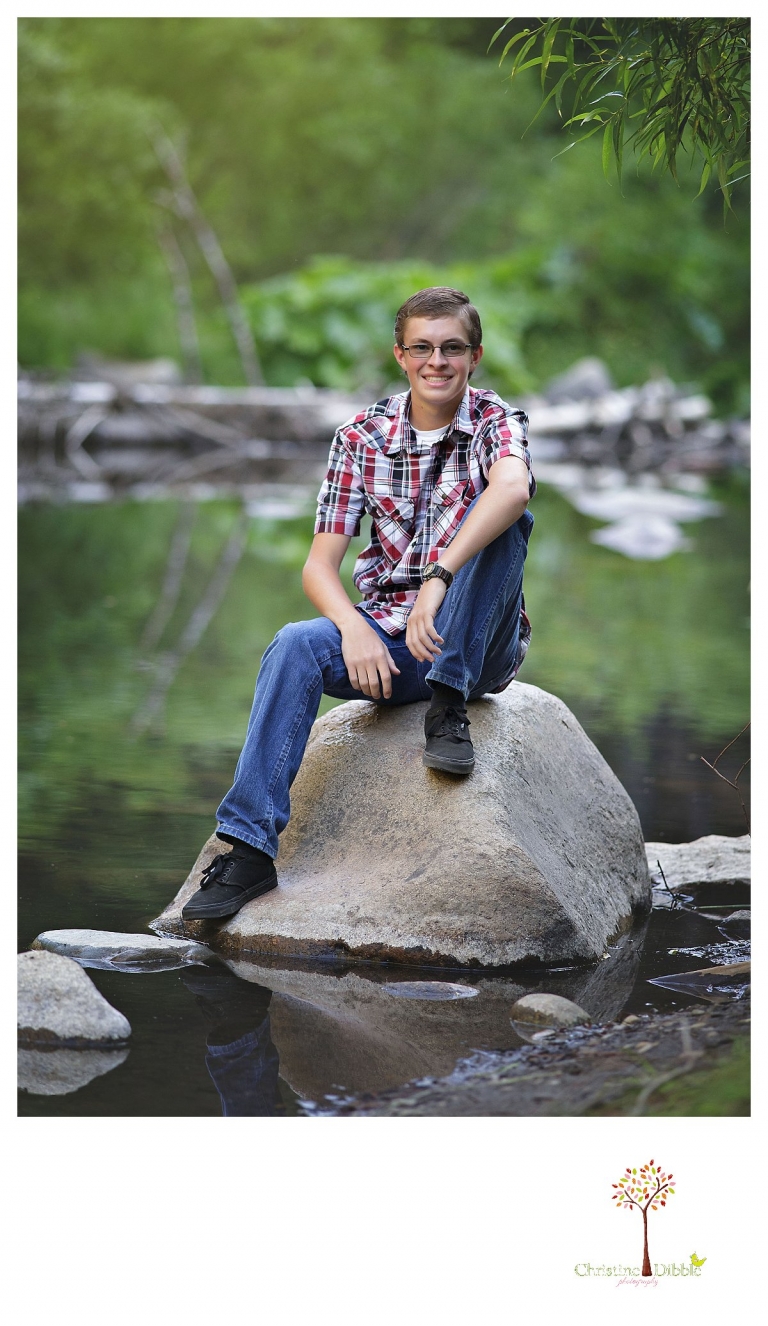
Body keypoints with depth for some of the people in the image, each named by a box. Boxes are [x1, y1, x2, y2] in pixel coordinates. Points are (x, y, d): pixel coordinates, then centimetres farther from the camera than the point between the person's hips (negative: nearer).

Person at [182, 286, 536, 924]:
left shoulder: (497, 422, -5)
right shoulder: (362, 437, 3)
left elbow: (513, 489, -31)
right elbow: (320, 564, -2)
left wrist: (438, 579, -44)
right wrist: (355, 629, -24)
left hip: (480, 646, -2)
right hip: (388, 637, 2)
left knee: (503, 517, -26)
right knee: (295, 645, -27)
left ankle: (450, 704, -23)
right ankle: (248, 846, -31)